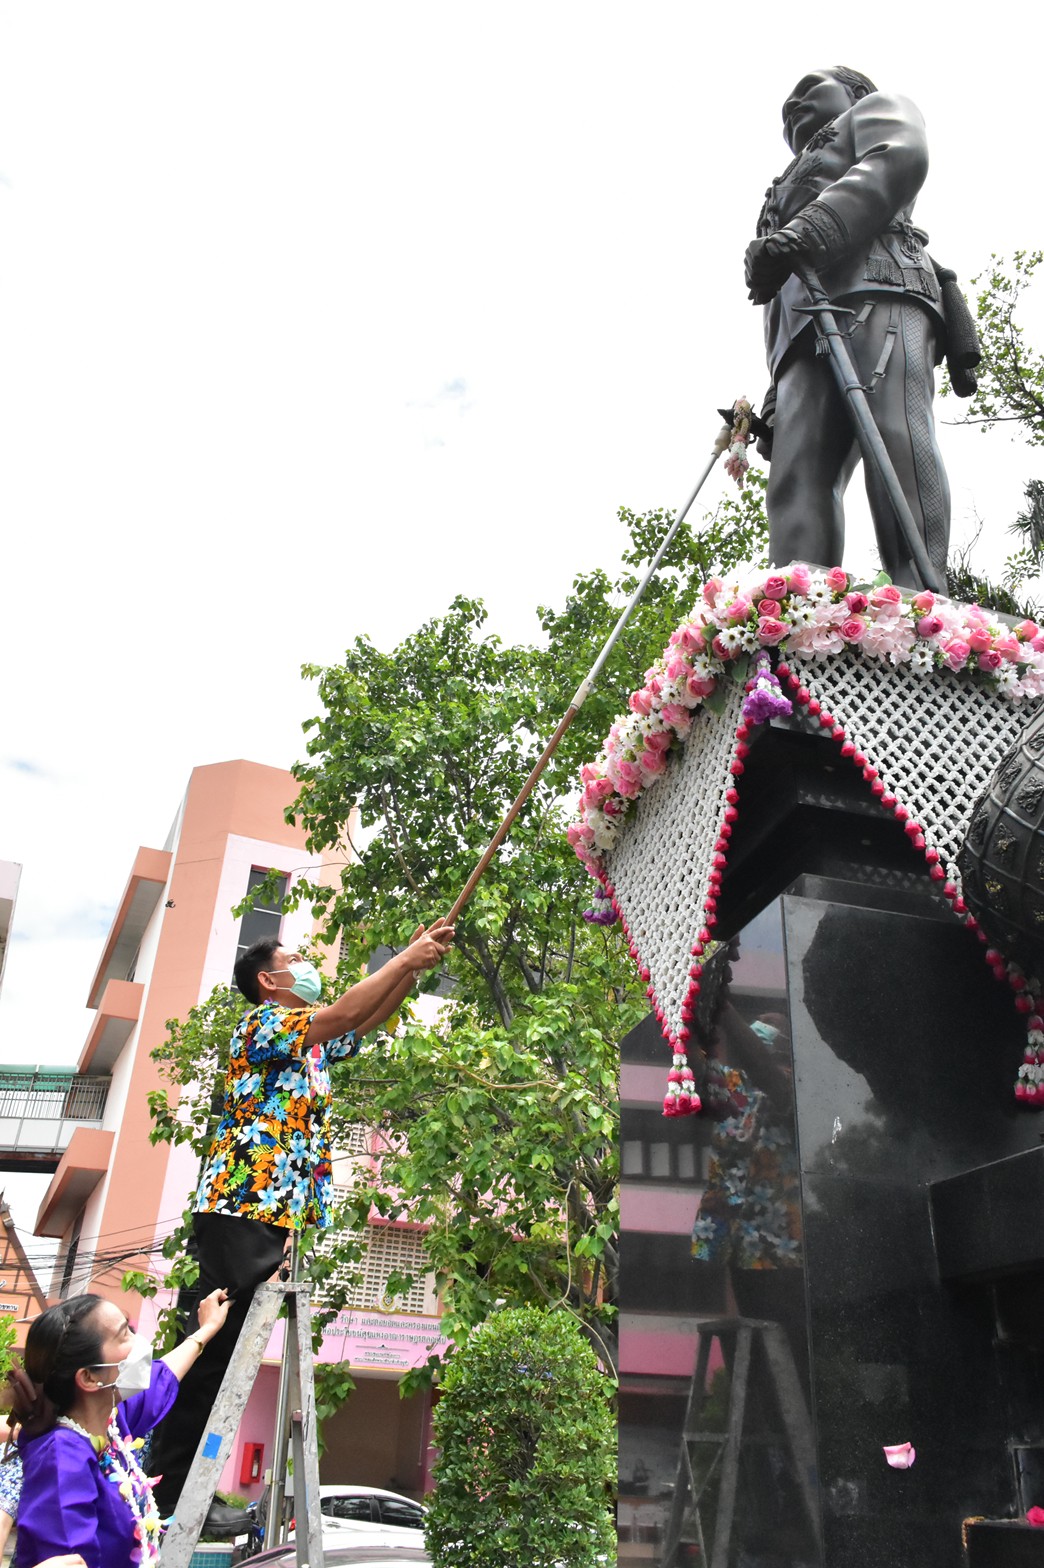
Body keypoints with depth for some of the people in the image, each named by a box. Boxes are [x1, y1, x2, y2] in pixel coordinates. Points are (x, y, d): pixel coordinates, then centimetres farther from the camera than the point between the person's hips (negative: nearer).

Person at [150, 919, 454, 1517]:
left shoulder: (313, 1039, 22)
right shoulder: (261, 1022, -5)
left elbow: (372, 1018, 26)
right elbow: (341, 1016, -18)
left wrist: (416, 959, 13)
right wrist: (406, 960, -12)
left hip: (275, 1212, 9)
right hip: (241, 1206, -9)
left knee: (227, 1353, 9)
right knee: (216, 1350, -7)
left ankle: (183, 1491, 16)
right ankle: (167, 1494, 0)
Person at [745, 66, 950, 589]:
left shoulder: (877, 109, 31)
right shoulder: (793, 185, 47)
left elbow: (899, 161, 4)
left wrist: (804, 234, -12)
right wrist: (778, 393, 17)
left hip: (877, 290, -6)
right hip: (807, 331, 6)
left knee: (894, 440, -28)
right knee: (797, 479, -18)